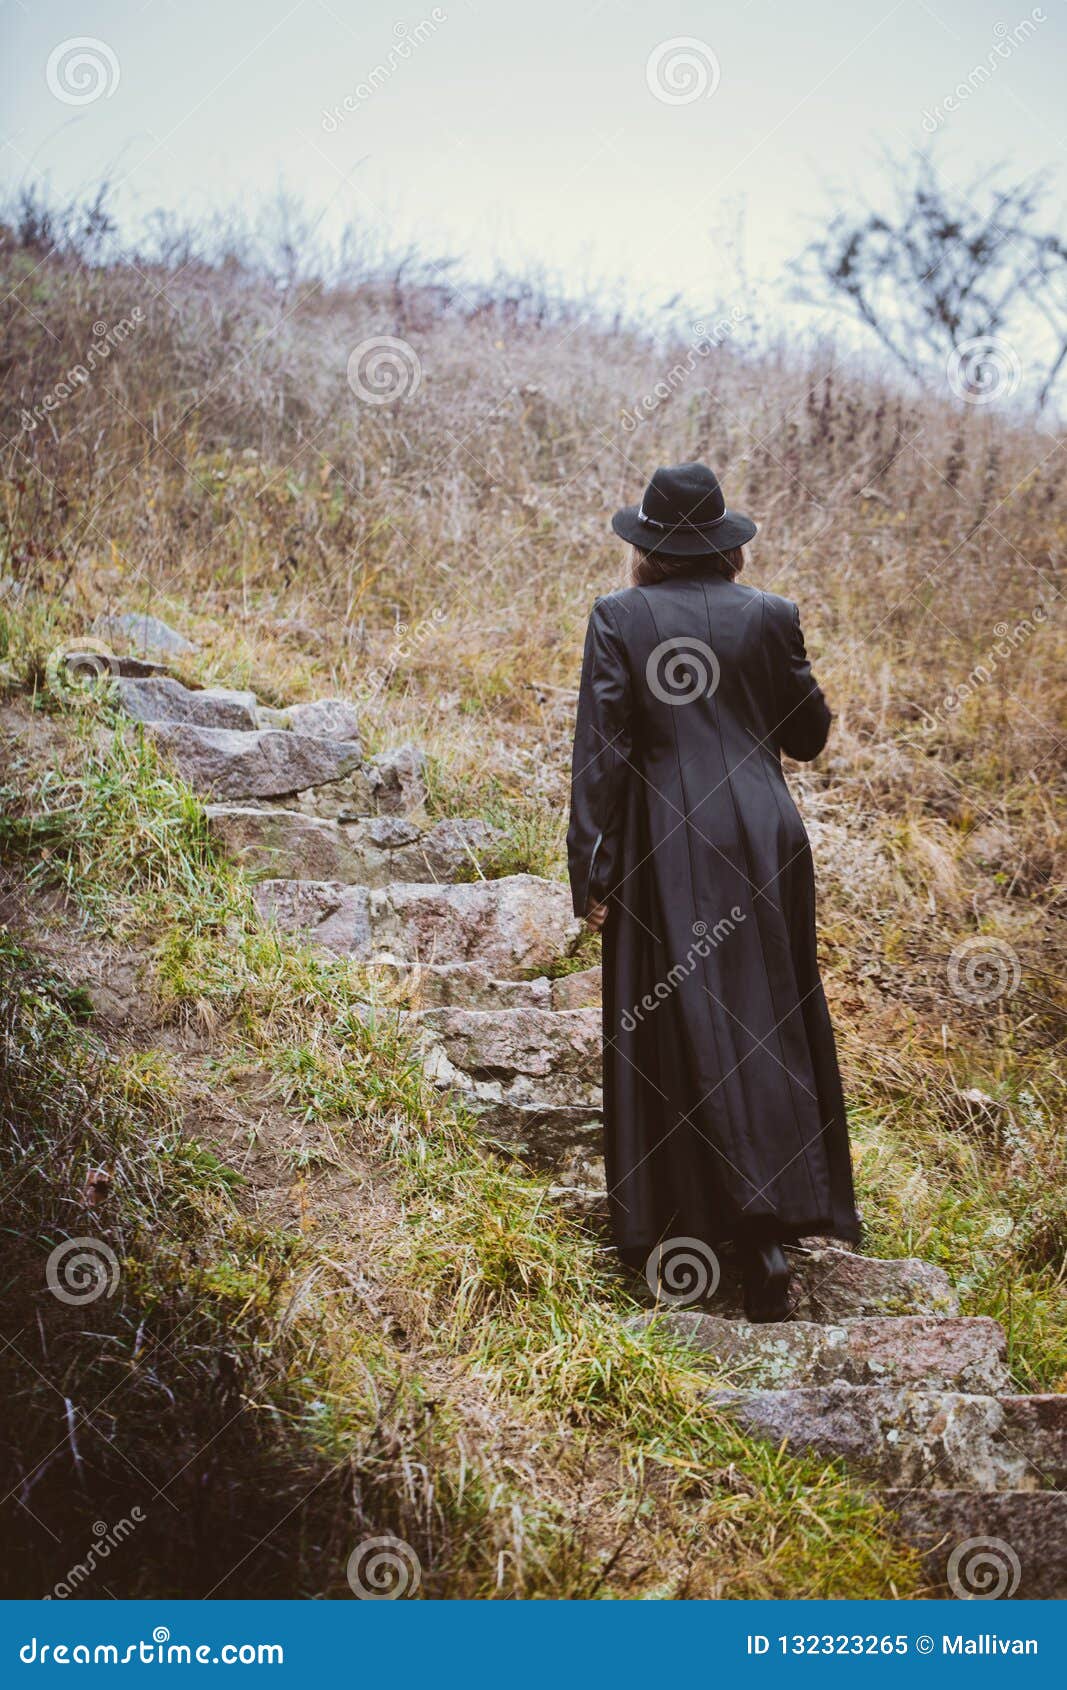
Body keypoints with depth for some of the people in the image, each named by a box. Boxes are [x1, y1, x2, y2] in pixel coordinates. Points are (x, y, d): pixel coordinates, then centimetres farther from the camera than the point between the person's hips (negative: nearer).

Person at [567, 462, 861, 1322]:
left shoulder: (620, 617, -5)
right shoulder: (770, 615, 0)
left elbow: (600, 747, -8)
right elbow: (809, 735, 8)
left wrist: (592, 873, -5)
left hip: (665, 850, -1)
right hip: (764, 841, 1)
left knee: (671, 1032, 9)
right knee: (769, 1026, 9)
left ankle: (670, 1225, 14)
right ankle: (773, 1227, 2)